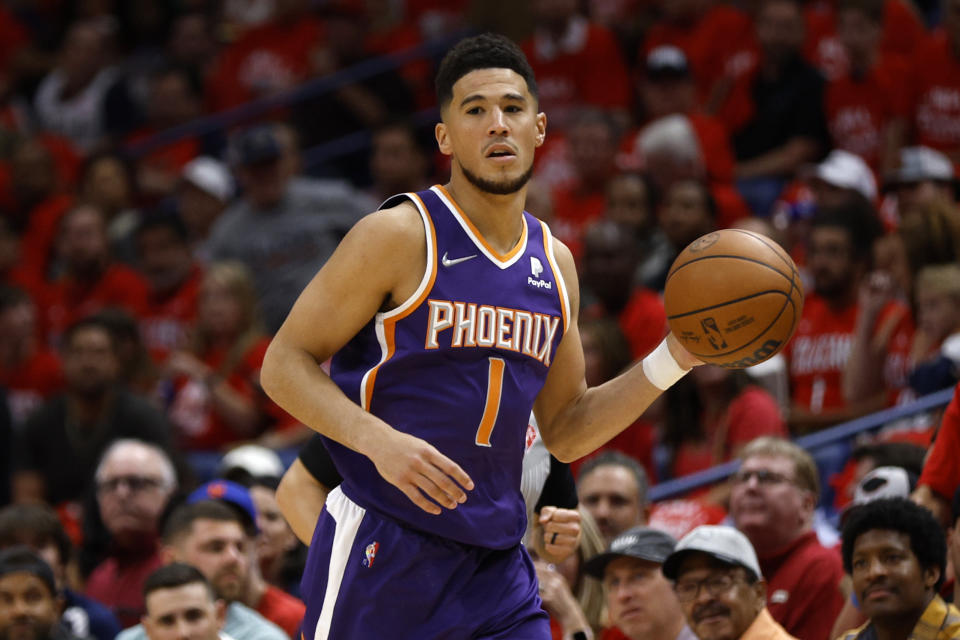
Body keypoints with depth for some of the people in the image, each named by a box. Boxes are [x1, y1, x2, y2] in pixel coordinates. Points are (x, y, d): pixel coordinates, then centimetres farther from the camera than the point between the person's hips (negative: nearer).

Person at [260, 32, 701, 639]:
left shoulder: (554, 263, 12)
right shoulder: (399, 236, -7)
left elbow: (564, 432, 19)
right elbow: (284, 364, -8)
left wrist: (671, 361, 7)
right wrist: (380, 440, -23)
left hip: (495, 563, 6)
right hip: (381, 548, -5)